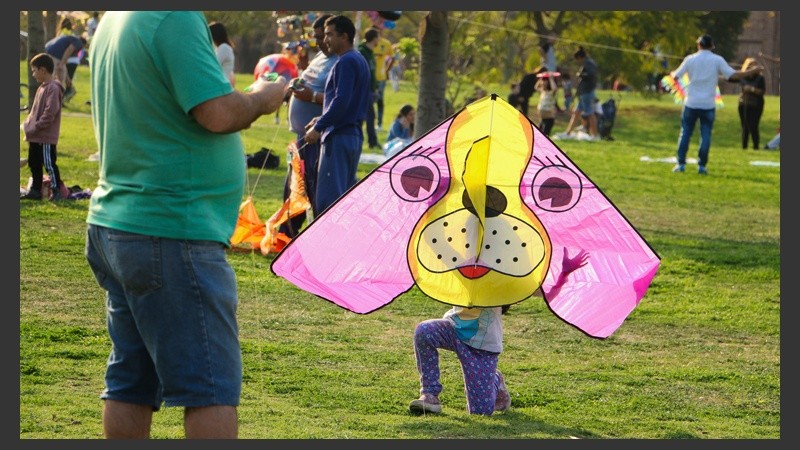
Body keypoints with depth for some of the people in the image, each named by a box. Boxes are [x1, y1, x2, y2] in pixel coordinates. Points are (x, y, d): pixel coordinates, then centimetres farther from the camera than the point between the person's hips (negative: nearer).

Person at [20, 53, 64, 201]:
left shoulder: (53, 88, -16)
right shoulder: (42, 87, 15)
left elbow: (50, 112, -22)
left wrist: (35, 127, -20)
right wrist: (28, 123, 9)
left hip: (46, 137, -10)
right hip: (35, 136, 10)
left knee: (49, 163, -5)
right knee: (34, 163, 14)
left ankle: (56, 190, 2)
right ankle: (35, 190, 21)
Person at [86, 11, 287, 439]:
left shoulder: (113, 20, 13)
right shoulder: (177, 18, -17)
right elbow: (219, 113, -22)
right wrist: (262, 98, -2)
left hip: (112, 223, 9)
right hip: (172, 232, -9)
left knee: (131, 383, 13)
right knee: (212, 387, -3)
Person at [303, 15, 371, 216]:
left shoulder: (345, 63, -14)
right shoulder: (360, 61, 16)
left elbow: (341, 101, -23)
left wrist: (319, 127, -15)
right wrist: (323, 120, 18)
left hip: (338, 138, -10)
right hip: (354, 135, 10)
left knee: (329, 198, -9)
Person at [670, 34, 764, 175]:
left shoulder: (690, 59, 2)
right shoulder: (718, 60, -1)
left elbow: (676, 76, 6)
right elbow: (733, 75, -8)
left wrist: (672, 73, 30)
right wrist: (752, 71, 2)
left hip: (691, 104, 1)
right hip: (708, 105, -1)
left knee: (685, 133, 9)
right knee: (705, 135, 4)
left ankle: (681, 164, 6)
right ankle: (701, 166, 0)